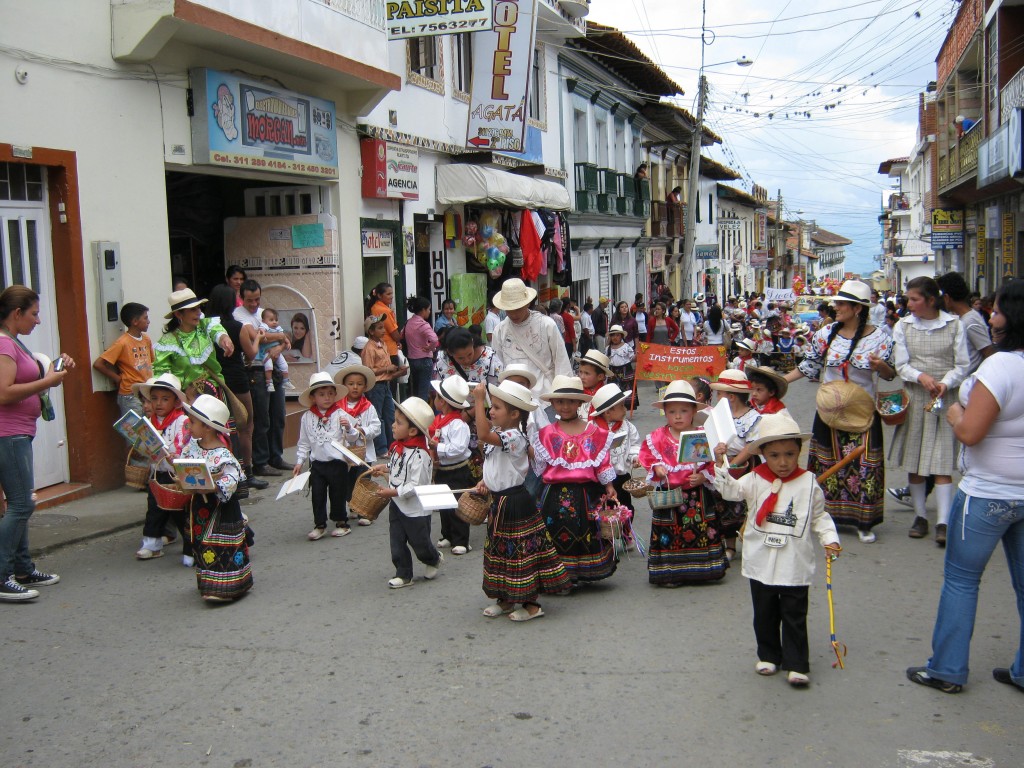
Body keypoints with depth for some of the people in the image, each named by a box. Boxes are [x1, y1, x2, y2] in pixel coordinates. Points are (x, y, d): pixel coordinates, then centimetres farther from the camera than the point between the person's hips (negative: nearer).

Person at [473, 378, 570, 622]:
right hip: (500, 502, 10)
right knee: (500, 549, 17)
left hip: (515, 503, -10)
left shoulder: (513, 437, -22)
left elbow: (484, 434, -39)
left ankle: (532, 604, 11)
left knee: (521, 552, -1)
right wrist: (486, 481, 4)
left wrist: (479, 399, -36)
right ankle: (505, 599, 30)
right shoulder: (500, 435, 8)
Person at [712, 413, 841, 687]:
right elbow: (730, 490, -13)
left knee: (794, 616, 3)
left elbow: (819, 515, 7)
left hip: (795, 566, -1)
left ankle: (797, 665, 10)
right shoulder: (755, 480, -3)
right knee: (765, 615, 14)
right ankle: (768, 656, 30)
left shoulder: (808, 483, -2)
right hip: (761, 564, 2)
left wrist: (829, 539, -4)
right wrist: (721, 464, -23)